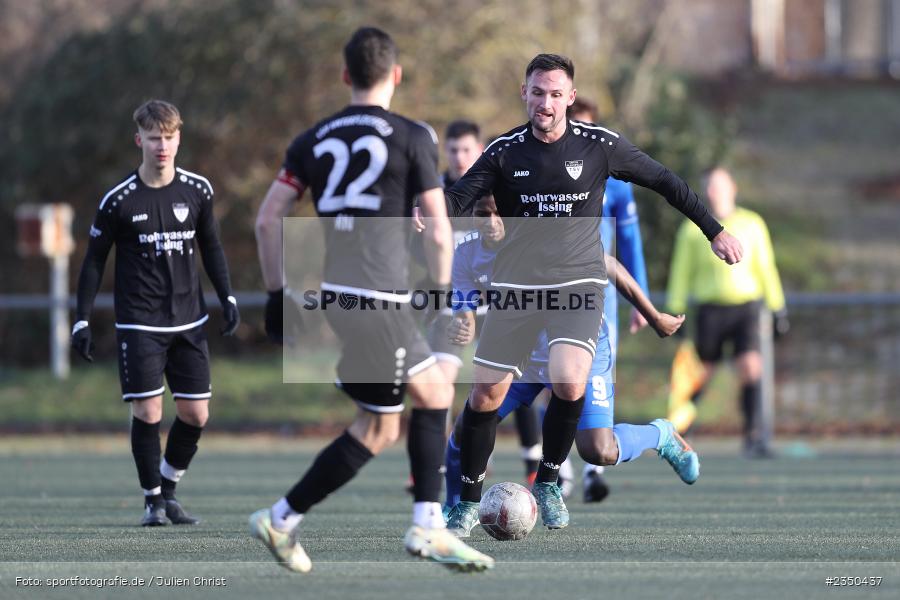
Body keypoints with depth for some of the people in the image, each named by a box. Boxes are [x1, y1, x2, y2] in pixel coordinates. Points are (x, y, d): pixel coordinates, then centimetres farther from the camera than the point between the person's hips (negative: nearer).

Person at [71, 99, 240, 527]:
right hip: (139, 325, -3)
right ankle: (152, 500, 7)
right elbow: (94, 261, 1)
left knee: (196, 414, 1)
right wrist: (82, 320, -2)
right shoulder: (119, 200, -7)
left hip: (189, 322, 3)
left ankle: (169, 489, 22)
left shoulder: (197, 191, 2)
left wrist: (227, 297, 7)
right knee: (148, 412, -7)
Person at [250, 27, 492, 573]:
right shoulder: (413, 138, -3)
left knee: (436, 393, 17)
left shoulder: (314, 140, 11)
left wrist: (277, 294, 13)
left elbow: (268, 218, 8)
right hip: (380, 302, -7)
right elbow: (438, 230, -5)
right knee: (377, 431, 6)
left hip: (331, 299, 7)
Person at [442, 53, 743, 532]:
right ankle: (467, 501, 18)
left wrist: (714, 231, 10)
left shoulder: (598, 145, -4)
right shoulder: (505, 151, -2)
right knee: (486, 395, -1)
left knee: (568, 383, -25)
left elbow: (663, 181, 7)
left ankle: (547, 483, -1)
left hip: (577, 282, -2)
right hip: (516, 285, 2)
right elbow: (458, 198, -10)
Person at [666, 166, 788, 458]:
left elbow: (765, 268, 13)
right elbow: (681, 273, 6)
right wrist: (675, 312, 1)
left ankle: (753, 435, -10)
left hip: (746, 305, 1)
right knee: (702, 371, 4)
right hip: (710, 309, -1)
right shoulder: (693, 229, 3)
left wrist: (778, 308, 12)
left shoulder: (752, 224, 7)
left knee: (750, 368, -15)